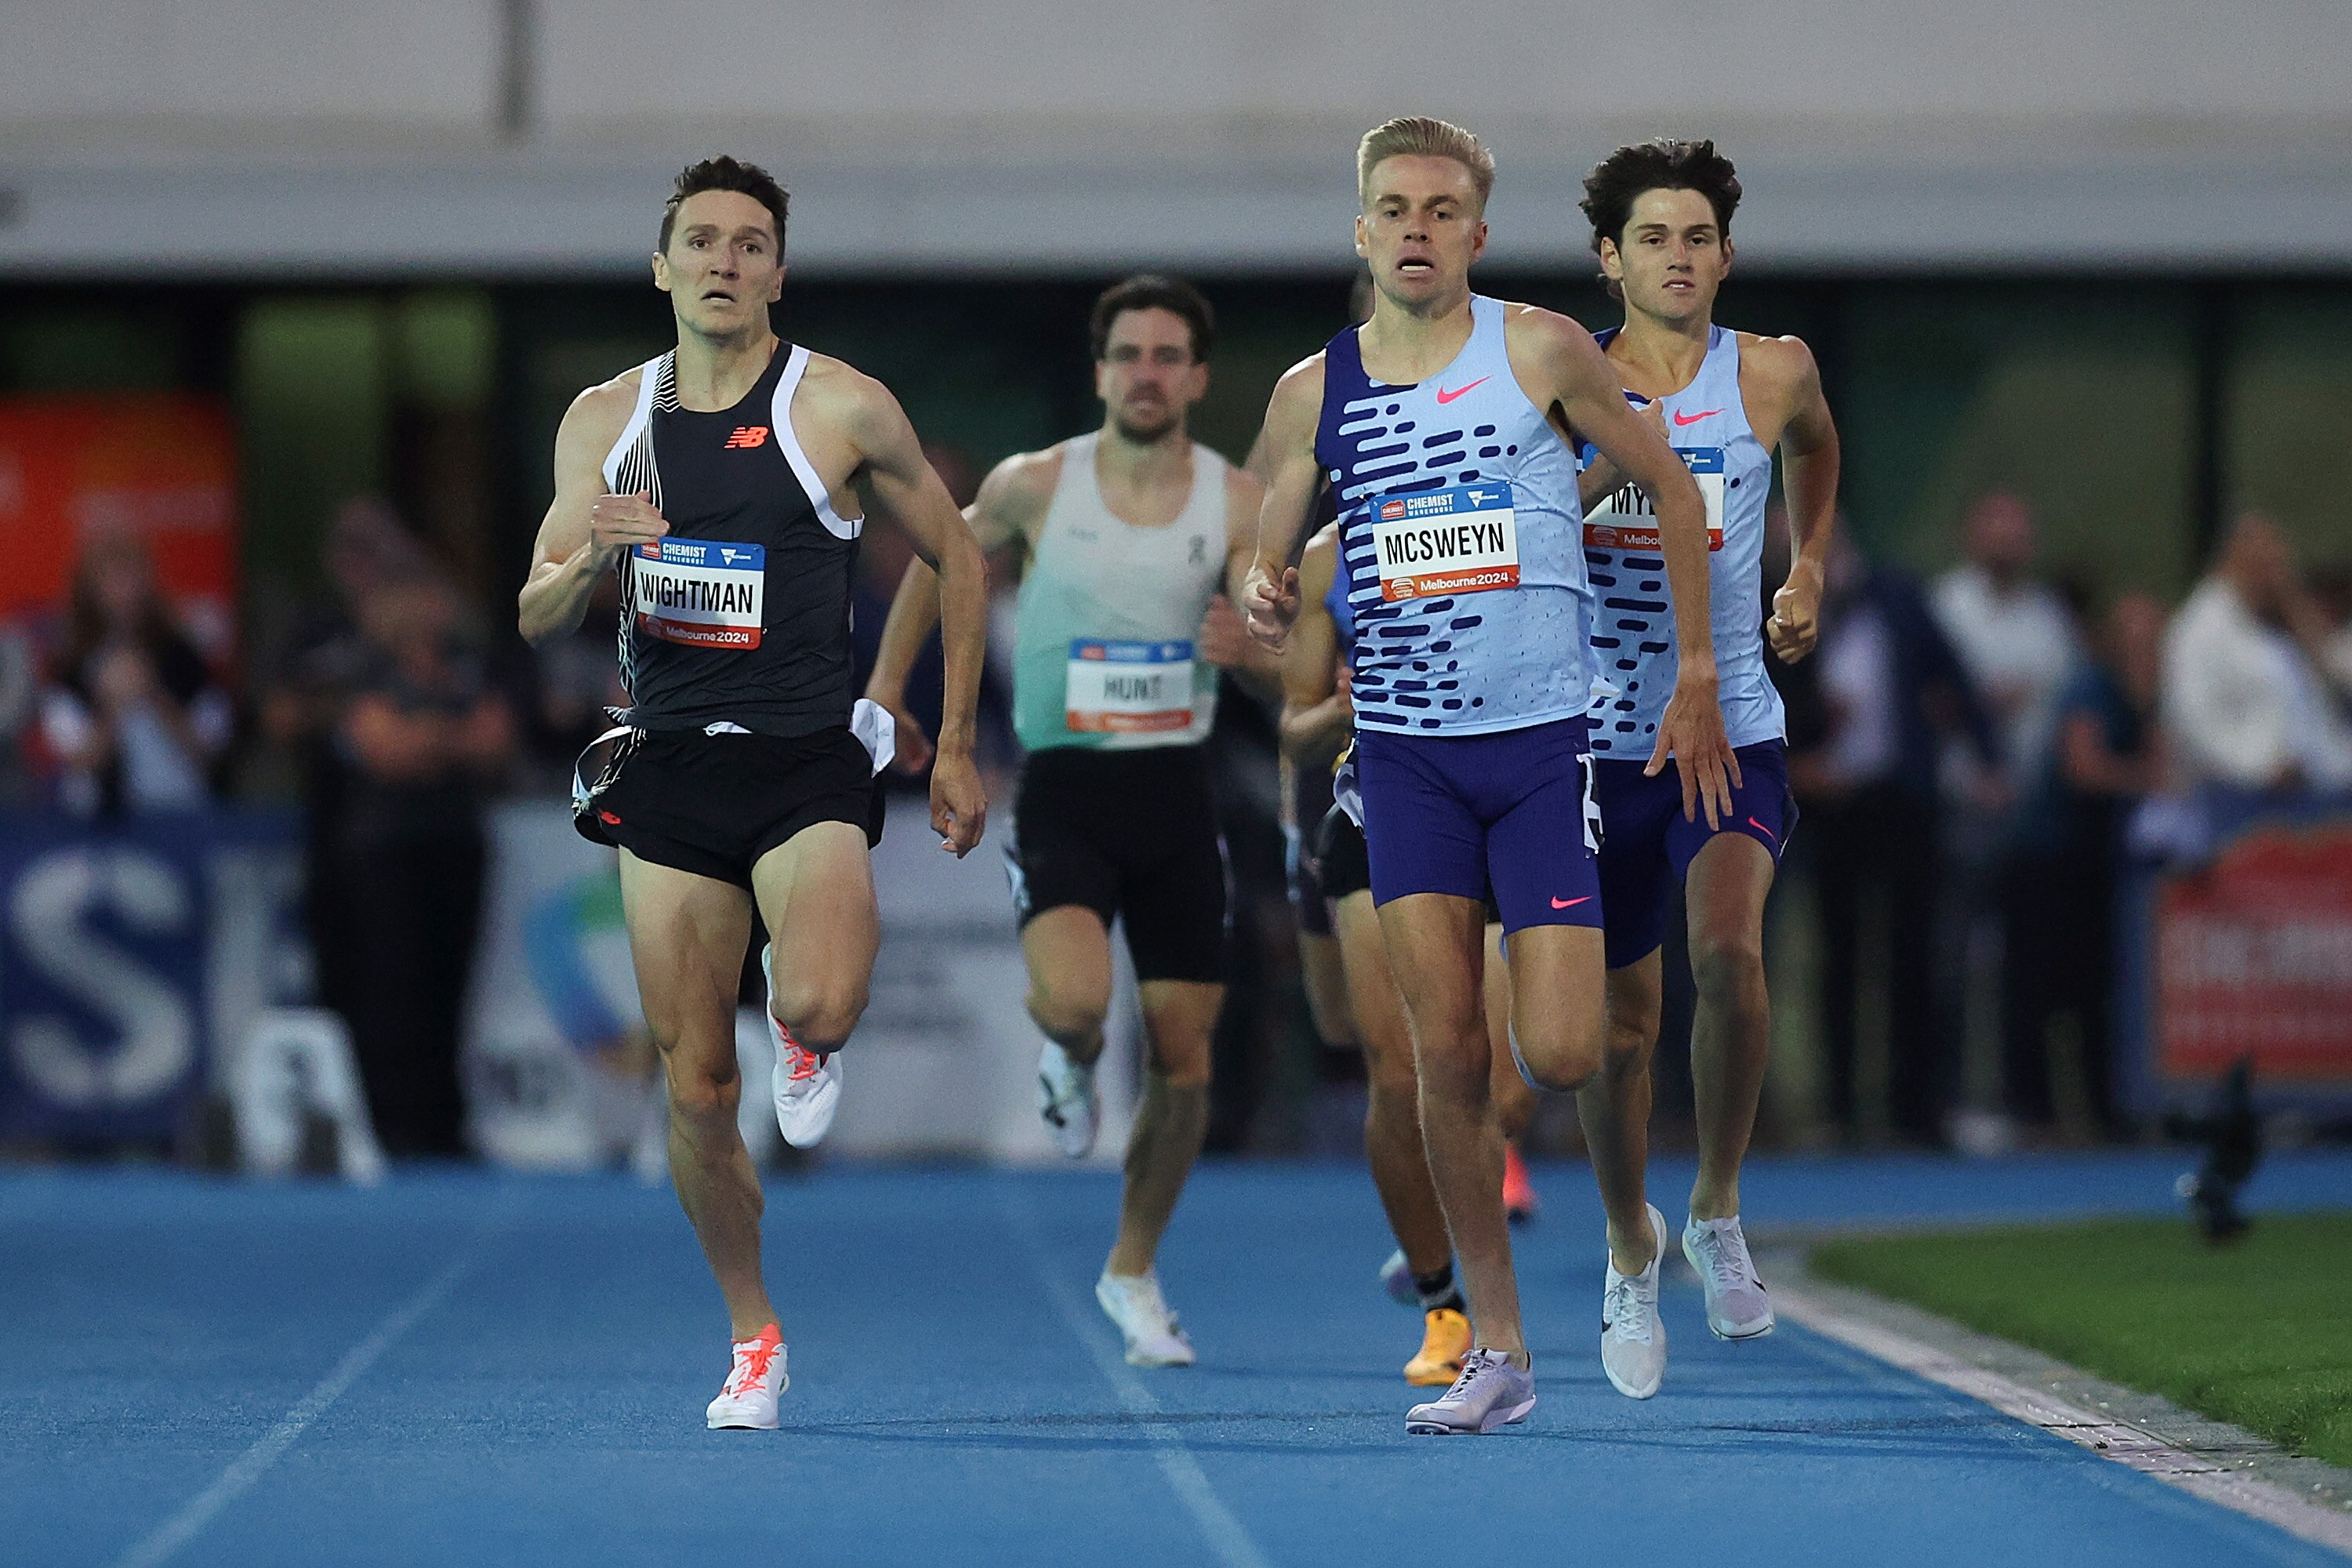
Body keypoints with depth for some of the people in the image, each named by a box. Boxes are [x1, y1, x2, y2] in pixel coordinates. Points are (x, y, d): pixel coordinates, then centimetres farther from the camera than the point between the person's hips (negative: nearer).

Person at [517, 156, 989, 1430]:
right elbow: (537, 618, 9)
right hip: (667, 770, 3)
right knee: (697, 1090, 2)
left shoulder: (842, 409, -4)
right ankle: (754, 1338, 21)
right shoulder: (604, 420, 7)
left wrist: (955, 747, 5)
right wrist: (589, 561, -15)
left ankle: (807, 1041, 9)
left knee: (818, 1007, -30)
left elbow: (957, 558, 7)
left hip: (806, 763, -3)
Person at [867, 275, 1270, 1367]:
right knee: (1075, 998, -28)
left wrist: (1245, 645, -31)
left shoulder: (1238, 502, -1)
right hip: (1064, 786, -2)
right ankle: (1066, 1061, 11)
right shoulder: (1036, 486, -3)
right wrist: (887, 681, 14)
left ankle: (1133, 1271, 25)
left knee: (1183, 1059, 4)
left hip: (1176, 790, 2)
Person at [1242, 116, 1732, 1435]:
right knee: (1445, 1050, -4)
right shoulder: (1313, 393, 3)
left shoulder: (1539, 350, -4)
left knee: (1560, 1056, -12)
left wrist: (1697, 679, 3)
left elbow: (1670, 484, 5)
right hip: (1405, 750, 2)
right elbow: (1271, 561, 9)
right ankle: (1497, 1352, 4)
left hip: (1545, 741, -2)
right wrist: (1269, 600, -16)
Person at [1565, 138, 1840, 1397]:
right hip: (1596, 744, 1)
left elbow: (1817, 446, 24)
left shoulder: (1772, 375, 0)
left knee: (1727, 949, -27)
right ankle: (1630, 1254, 32)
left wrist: (1809, 569, 17)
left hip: (1732, 736, -1)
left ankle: (1718, 1212, -5)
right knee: (1616, 1025, 7)